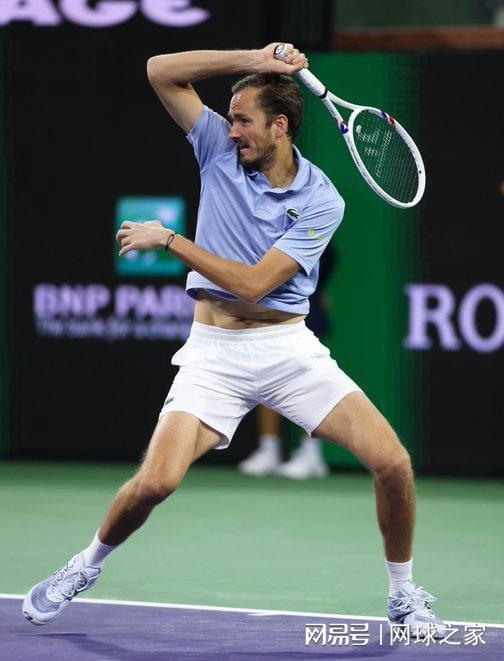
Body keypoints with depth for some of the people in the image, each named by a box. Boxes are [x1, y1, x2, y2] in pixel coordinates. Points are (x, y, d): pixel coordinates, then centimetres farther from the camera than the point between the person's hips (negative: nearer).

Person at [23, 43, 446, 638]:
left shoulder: (321, 202, -9)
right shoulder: (221, 147, 2)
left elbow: (254, 282, -17)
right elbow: (161, 70, -5)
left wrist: (169, 240, -13)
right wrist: (252, 60, -13)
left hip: (288, 348, -1)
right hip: (213, 350, 1)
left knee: (392, 463, -14)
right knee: (155, 481, -18)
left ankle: (403, 595, 9)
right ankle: (86, 567, 11)